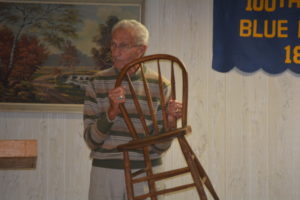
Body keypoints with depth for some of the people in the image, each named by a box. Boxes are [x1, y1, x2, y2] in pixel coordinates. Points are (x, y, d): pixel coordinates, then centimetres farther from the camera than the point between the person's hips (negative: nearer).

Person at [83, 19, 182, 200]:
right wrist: (111, 112, -21)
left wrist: (169, 121, -16)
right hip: (106, 172, 0)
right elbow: (91, 140, -6)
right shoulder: (98, 83, 0)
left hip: (146, 172, 0)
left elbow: (160, 146, 1)